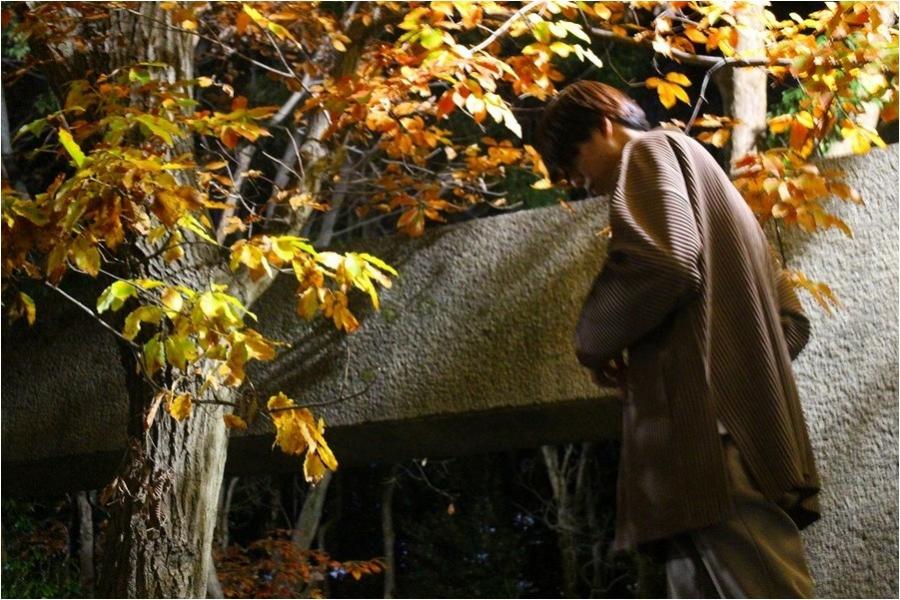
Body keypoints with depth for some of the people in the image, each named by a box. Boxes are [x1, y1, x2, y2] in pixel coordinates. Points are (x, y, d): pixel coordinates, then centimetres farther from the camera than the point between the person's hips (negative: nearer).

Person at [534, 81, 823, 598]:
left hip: (710, 431, -10)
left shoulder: (652, 153, 6)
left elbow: (661, 261, -16)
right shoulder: (710, 187, 34)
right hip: (753, 433, 10)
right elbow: (791, 319, 31)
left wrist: (594, 340, -1)